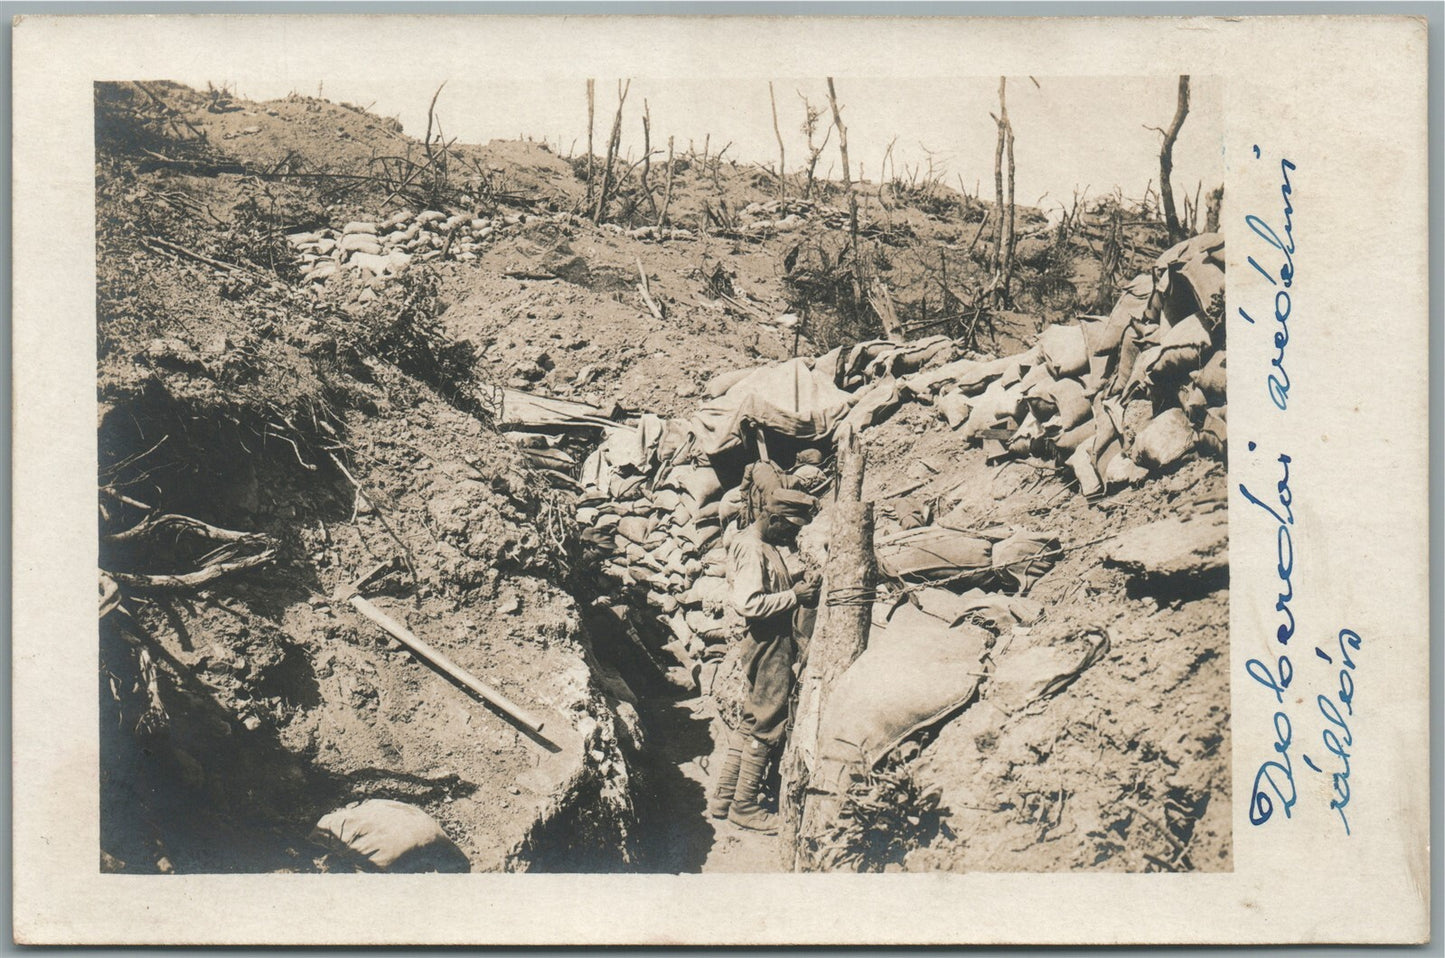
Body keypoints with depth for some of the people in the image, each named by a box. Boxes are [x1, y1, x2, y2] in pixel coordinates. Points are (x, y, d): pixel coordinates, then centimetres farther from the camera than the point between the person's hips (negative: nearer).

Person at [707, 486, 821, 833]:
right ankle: (744, 805, 8)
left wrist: (799, 590, 9)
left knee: (752, 724, 15)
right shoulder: (752, 549, -17)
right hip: (768, 646, -11)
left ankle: (723, 797, 22)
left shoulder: (766, 546, 16)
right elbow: (749, 604, -26)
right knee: (766, 726, -2)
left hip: (775, 645, 11)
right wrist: (794, 596, -20)